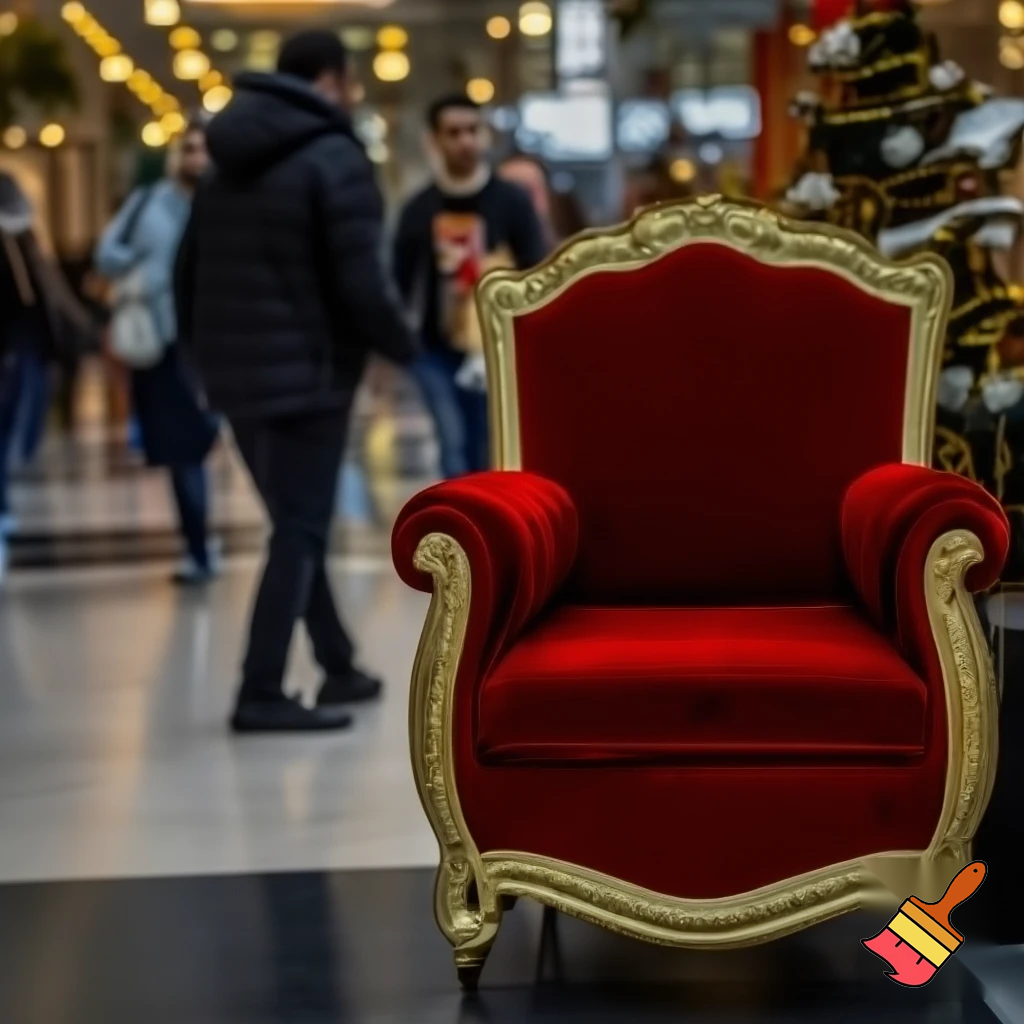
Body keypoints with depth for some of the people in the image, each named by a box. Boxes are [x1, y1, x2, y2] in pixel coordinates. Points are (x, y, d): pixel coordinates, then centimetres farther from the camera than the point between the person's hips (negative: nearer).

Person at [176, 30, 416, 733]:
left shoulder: (231, 162, 14)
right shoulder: (335, 159, -10)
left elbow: (191, 270, 16)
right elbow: (361, 283, -16)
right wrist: (403, 345, 0)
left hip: (236, 374, 8)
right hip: (308, 374, -8)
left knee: (297, 525, 17)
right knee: (301, 531, -3)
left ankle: (339, 668, 25)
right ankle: (262, 694, -6)